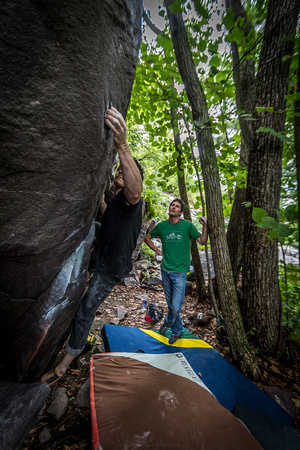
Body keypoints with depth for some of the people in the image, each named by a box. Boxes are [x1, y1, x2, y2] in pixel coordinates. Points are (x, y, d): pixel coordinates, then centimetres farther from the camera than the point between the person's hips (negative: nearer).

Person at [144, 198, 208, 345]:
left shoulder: (187, 225, -7)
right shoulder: (161, 226, 1)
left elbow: (202, 241, -4)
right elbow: (147, 237, 15)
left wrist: (205, 225, -18)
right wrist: (158, 251, 5)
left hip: (180, 272, -3)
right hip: (165, 270, 3)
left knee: (175, 307, -3)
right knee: (171, 304, 17)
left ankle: (168, 323, 32)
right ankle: (177, 331, 42)